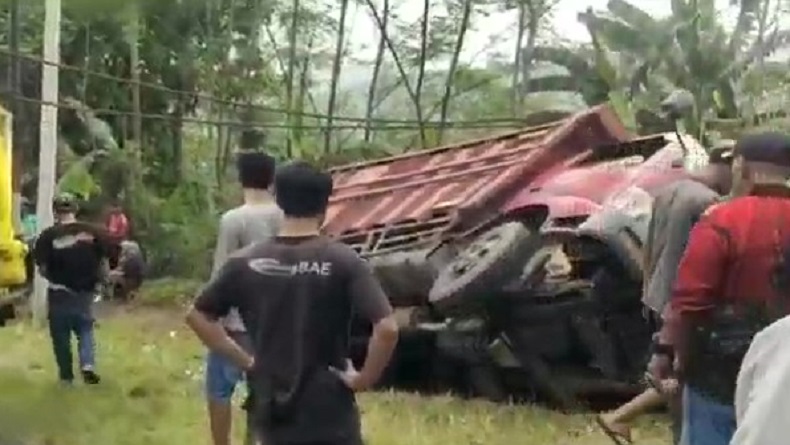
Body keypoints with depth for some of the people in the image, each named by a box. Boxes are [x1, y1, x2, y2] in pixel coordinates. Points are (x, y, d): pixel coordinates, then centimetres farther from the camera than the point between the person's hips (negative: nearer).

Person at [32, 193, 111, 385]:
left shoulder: (48, 235, -13)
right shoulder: (93, 232, -5)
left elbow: (42, 267, -11)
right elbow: (104, 259, -2)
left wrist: (53, 278, 8)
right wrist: (95, 278, 14)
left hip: (59, 293, -2)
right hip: (85, 292, 2)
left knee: (61, 336, 12)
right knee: (85, 330, 18)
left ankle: (66, 375, 19)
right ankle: (88, 365, -2)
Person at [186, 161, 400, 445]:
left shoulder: (246, 262, -1)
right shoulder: (343, 261, -12)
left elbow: (197, 316, 7)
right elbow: (387, 328, -22)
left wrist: (245, 360, 9)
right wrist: (365, 378, -8)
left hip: (273, 411, 4)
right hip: (329, 414, -4)